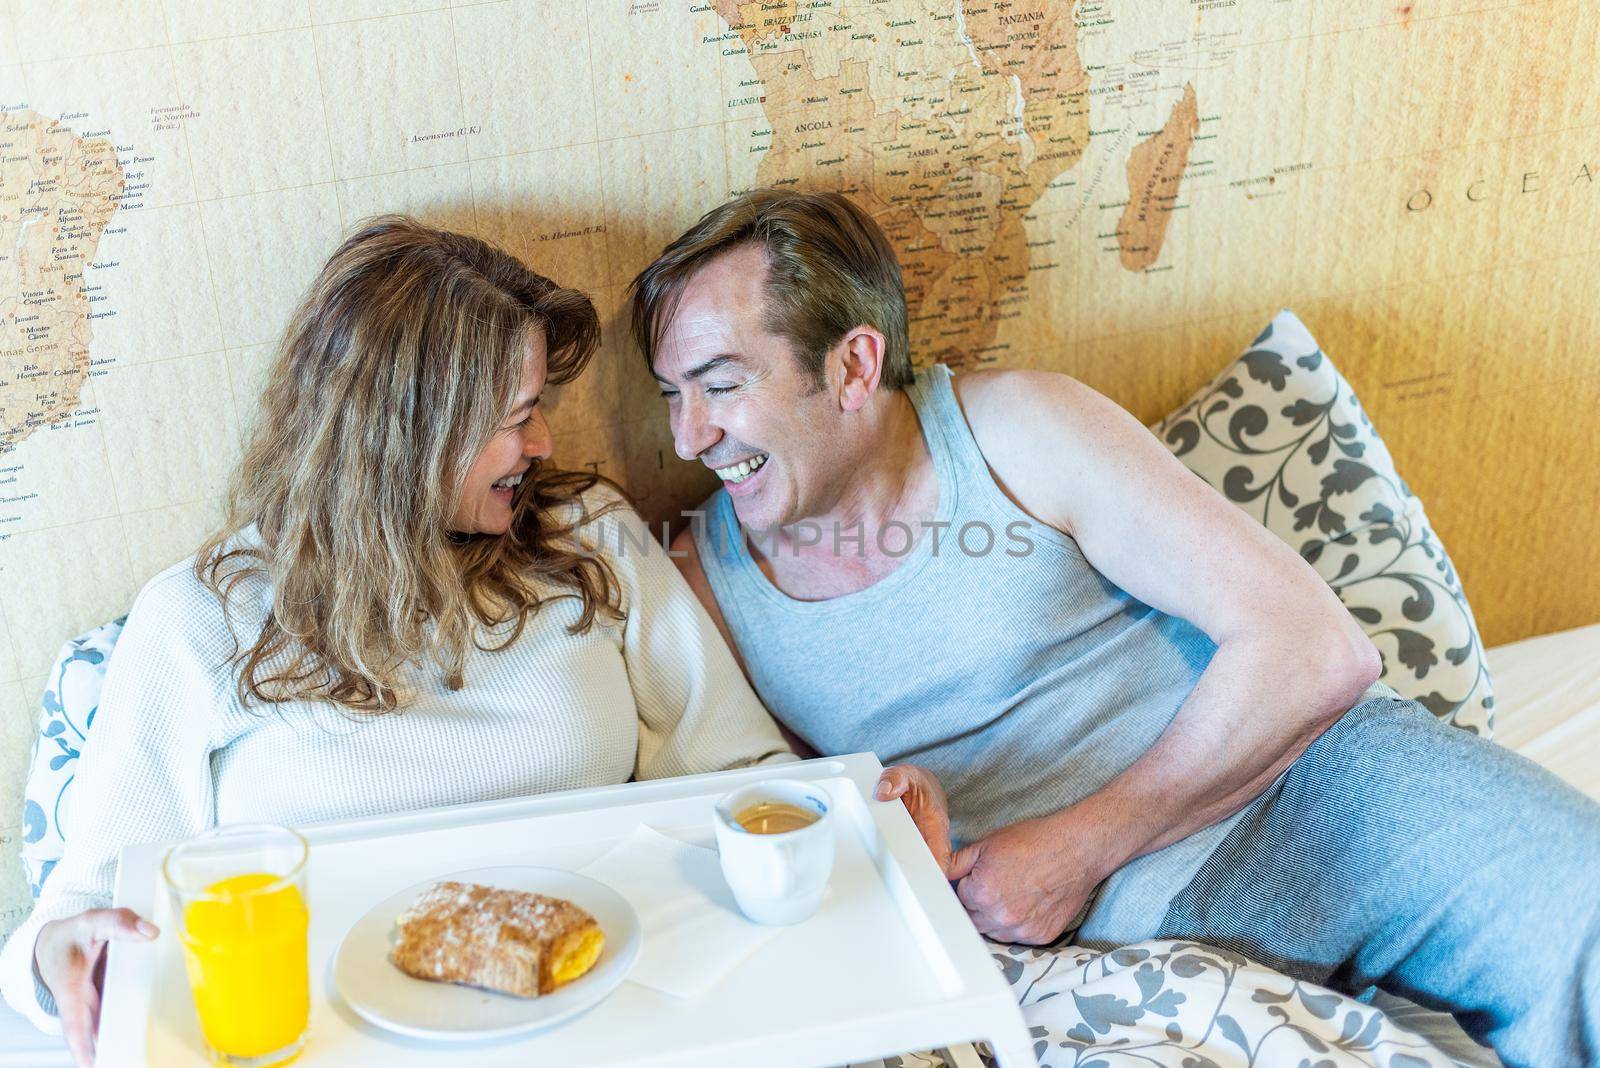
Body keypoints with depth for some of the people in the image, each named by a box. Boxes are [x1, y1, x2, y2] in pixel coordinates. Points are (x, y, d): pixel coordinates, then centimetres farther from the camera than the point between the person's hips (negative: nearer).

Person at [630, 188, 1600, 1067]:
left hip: (1310, 777, 0)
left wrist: (1076, 846, -13)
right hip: (1123, 923, 1)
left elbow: (1318, 649, -10)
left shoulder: (1011, 431, -6)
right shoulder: (702, 581, 3)